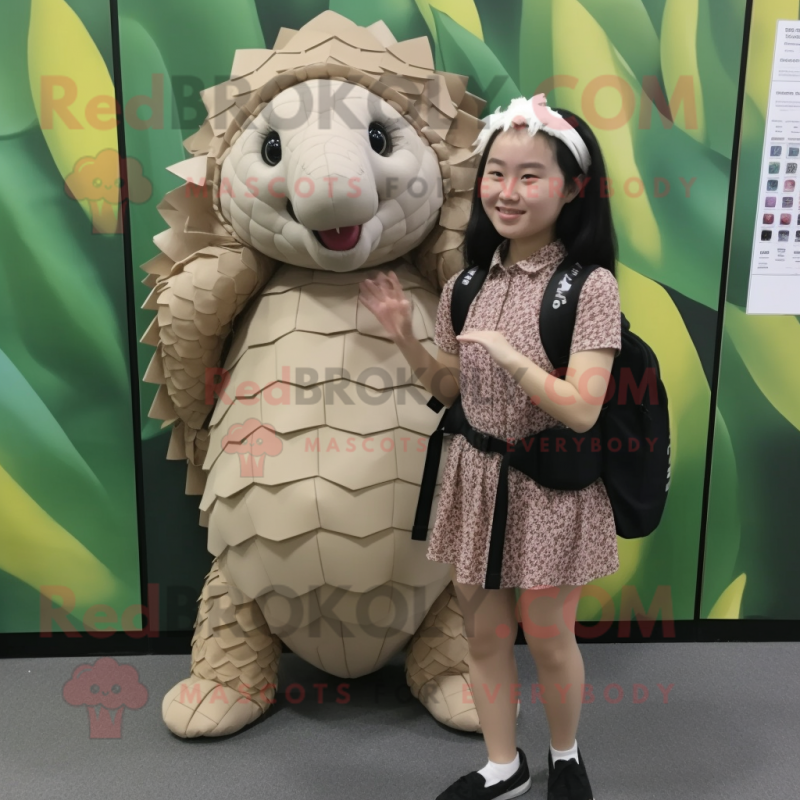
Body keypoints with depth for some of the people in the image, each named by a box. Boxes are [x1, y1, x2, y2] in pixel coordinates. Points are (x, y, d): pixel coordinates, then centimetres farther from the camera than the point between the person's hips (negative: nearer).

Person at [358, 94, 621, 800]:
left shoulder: (590, 286, -16)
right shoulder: (468, 284, 0)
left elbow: (581, 411, -21)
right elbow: (449, 390, 8)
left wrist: (507, 352, -28)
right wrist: (405, 339, -7)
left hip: (549, 487, -4)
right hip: (476, 479, 5)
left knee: (548, 639, 13)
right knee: (484, 634, 16)